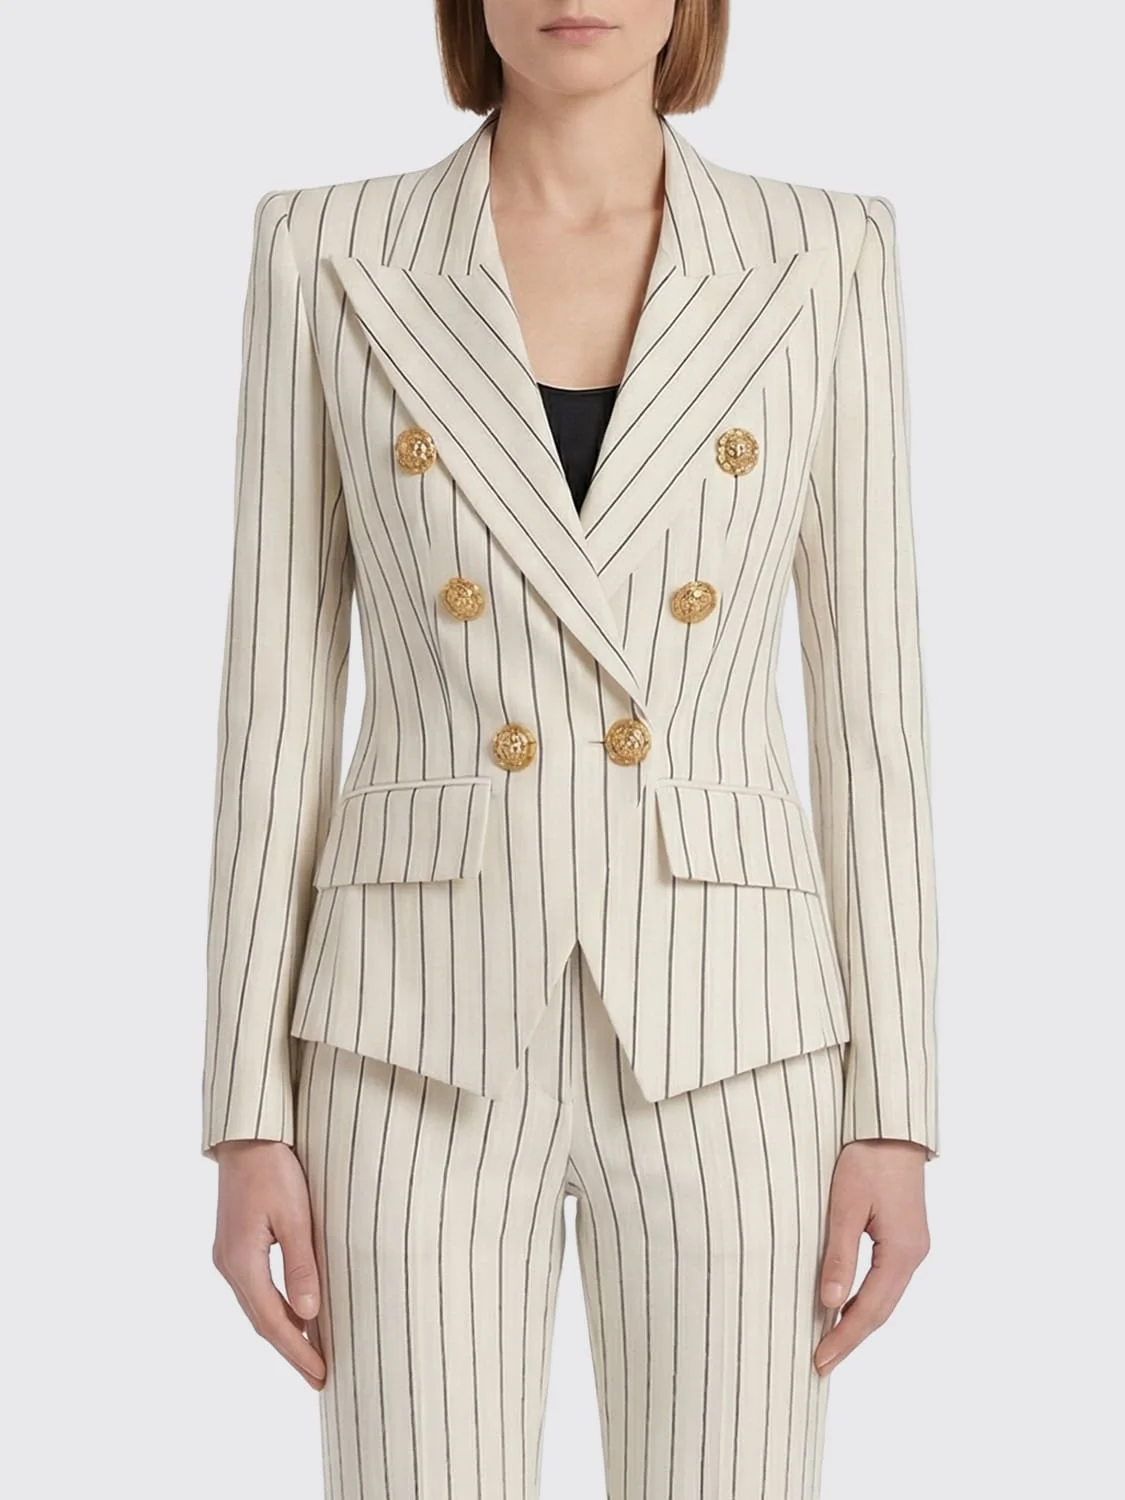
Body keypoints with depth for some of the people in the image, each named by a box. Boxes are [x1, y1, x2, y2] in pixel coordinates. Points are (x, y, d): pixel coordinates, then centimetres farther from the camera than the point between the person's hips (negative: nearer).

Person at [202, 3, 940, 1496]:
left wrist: (896, 1109, 0)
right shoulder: (330, 255, 3)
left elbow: (872, 697, 4)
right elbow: (280, 699, 2)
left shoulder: (823, 261, 4)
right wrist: (249, 1118, -1)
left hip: (716, 1031, 1)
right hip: (429, 1035, 0)